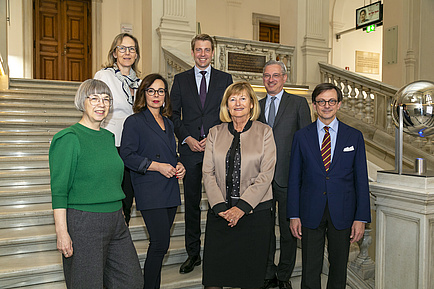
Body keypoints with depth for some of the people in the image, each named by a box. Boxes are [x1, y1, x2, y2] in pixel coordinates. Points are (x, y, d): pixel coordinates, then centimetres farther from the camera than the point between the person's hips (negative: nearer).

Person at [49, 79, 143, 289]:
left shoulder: (108, 136, 11)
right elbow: (59, 190, -13)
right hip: (83, 222, -7)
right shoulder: (69, 138, -10)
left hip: (115, 221, 7)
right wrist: (61, 232, -17)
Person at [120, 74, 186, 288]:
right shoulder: (134, 121, -3)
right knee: (161, 243, -9)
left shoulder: (168, 123, 17)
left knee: (160, 243, 11)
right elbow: (127, 156, -10)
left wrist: (178, 166, 4)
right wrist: (158, 166, -15)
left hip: (170, 190, 7)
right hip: (150, 192, -6)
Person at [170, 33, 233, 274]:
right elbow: (174, 114, 7)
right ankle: (193, 253, 20)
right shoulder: (180, 80, 11)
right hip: (190, 148, 1)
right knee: (191, 202, 7)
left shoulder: (225, 79, 10)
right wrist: (186, 138, -6)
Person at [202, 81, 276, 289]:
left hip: (255, 212, -1)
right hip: (220, 212, 2)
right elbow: (208, 173, 3)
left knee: (251, 272, 8)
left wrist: (242, 207, -13)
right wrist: (220, 207, -9)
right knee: (213, 271, 5)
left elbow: (266, 175, -6)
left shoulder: (264, 132, 2)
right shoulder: (215, 133, 8)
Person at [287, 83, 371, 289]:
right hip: (311, 213, 0)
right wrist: (294, 215, -1)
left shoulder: (354, 136, 3)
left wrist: (361, 218, -2)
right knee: (309, 270, 8)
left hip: (342, 213, 1)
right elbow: (294, 178, 2)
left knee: (339, 269, 14)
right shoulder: (301, 136, 2)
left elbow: (361, 179, 3)